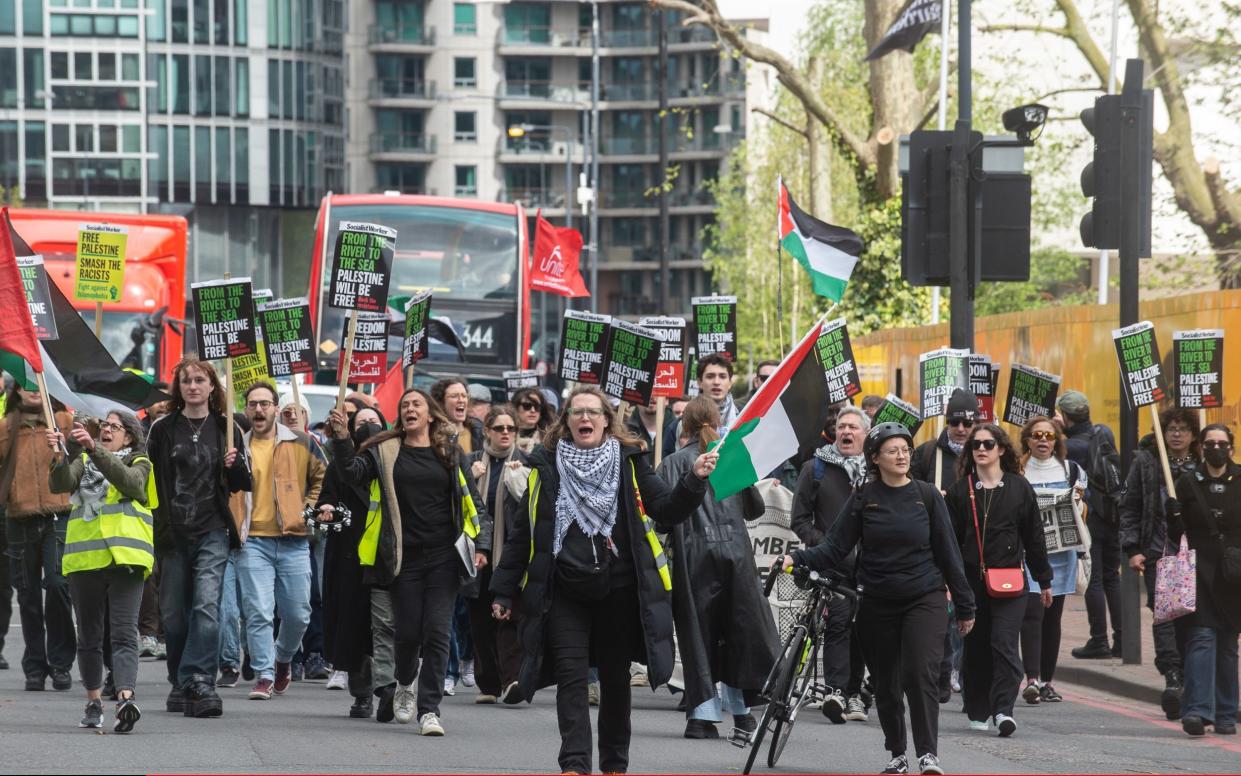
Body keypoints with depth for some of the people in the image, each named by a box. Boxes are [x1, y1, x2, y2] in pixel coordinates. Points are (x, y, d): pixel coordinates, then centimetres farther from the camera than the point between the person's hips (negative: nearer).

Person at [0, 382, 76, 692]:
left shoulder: (65, 421, 8)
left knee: (57, 585, -12)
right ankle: (34, 666, 13)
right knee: (28, 593, 6)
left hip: (58, 518, -2)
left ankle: (60, 664, -3)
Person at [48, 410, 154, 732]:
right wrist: (61, 455, -20)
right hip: (84, 558, 3)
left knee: (124, 632, -14)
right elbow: (60, 484, -1)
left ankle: (126, 697, -28)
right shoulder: (82, 462, 18)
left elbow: (130, 482, -12)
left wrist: (94, 449, -22)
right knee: (88, 635, 8)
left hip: (124, 559, -3)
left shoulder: (139, 464, 11)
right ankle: (94, 702, 17)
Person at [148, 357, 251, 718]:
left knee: (207, 606, -15)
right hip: (172, 534, 1)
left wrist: (235, 465, -9)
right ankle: (181, 684, 18)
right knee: (173, 612, 5)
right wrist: (153, 525, -4)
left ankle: (199, 681, -18)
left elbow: (242, 485, 12)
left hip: (213, 532, -1)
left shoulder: (226, 429, 7)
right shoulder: (162, 429, 6)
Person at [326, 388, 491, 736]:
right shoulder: (385, 452, 6)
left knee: (437, 632, -5)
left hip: (444, 557, 0)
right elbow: (354, 472, -9)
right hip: (406, 558, 0)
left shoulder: (450, 453, 9)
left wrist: (481, 545, 5)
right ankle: (405, 684, 35)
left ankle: (429, 710, -3)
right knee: (408, 631, 3)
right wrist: (341, 439, -25)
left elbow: (472, 501, 12)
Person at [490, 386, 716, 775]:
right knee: (571, 677, -8)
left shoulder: (629, 462, 4)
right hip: (564, 593, 0)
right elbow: (522, 533, 7)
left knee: (616, 679, 9)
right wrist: (504, 590, 6)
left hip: (619, 592, 1)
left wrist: (693, 481, -21)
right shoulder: (547, 466, 5)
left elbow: (667, 510, -3)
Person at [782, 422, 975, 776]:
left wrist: (965, 606, 6)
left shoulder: (926, 496, 2)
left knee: (921, 674, -17)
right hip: (878, 604, 2)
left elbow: (947, 552, 5)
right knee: (885, 683, 7)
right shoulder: (864, 499, 2)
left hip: (924, 600, -2)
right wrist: (797, 558, -18)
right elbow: (834, 548, 0)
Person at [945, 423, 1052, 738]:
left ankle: (1003, 708, -17)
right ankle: (977, 711, 19)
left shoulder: (1019, 488, 6)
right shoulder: (960, 490, 6)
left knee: (1004, 643, -12)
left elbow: (1034, 536, 10)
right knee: (976, 647, 7)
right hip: (971, 580, 1)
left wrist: (1044, 581, 12)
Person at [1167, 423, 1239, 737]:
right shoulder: (1188, 483, 4)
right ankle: (1197, 711, -22)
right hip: (1199, 570, -1)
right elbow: (1176, 535, 8)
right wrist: (1174, 517, -13)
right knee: (1201, 638, -14)